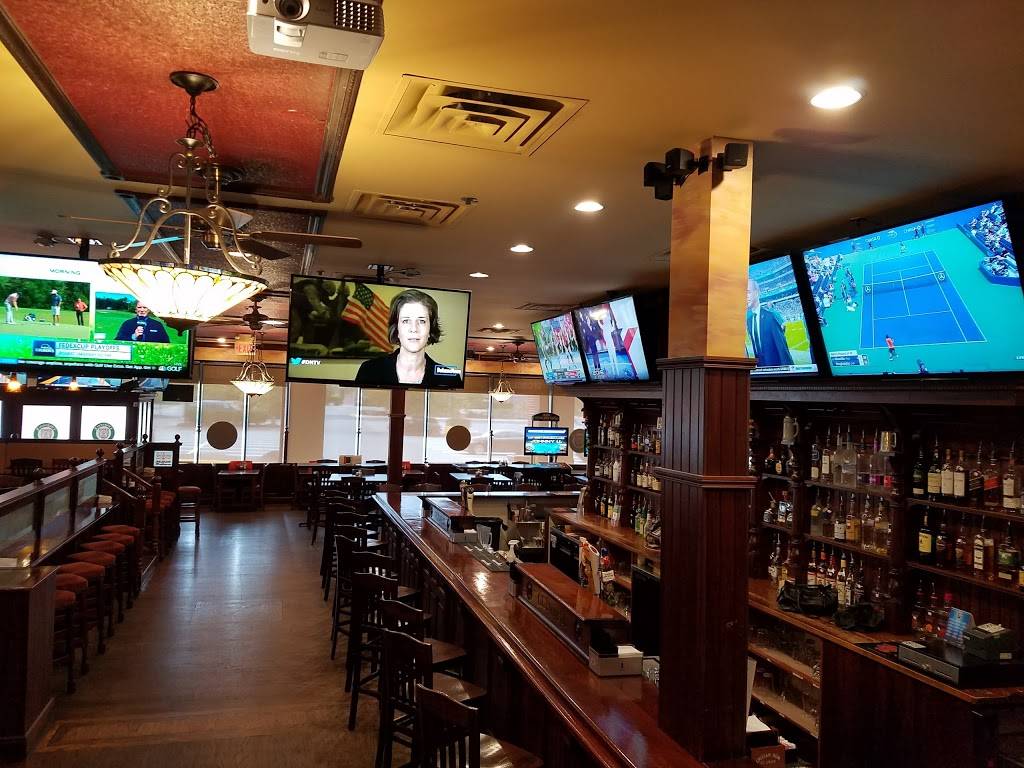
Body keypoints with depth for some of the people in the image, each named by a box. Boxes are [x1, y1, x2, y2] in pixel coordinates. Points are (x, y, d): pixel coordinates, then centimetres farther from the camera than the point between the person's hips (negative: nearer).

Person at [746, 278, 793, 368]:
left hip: (776, 364, -6)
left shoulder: (770, 315, -15)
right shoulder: (748, 318, 6)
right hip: (760, 366, 6)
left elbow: (782, 346, -16)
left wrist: (786, 368, -18)